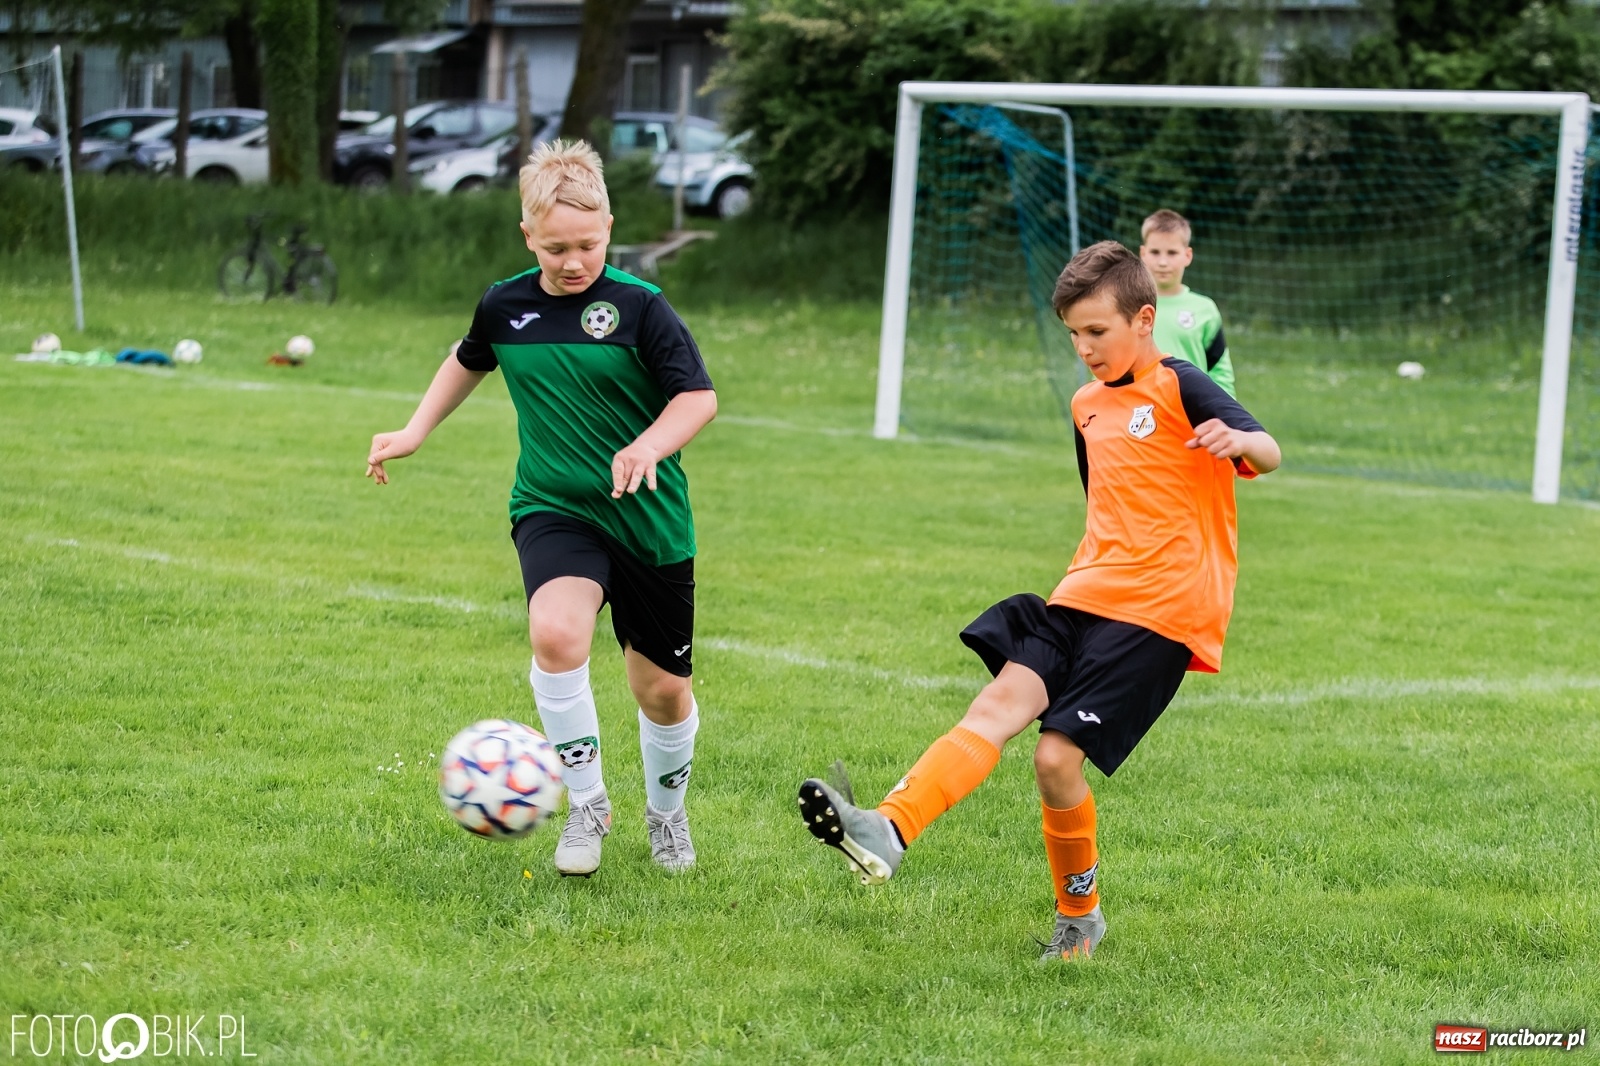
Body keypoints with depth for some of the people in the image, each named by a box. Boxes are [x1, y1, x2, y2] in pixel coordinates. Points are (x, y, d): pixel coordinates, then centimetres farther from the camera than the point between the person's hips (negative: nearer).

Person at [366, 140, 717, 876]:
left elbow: (698, 397, -11)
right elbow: (468, 361, 23)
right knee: (557, 634, -30)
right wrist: (415, 431, 17)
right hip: (553, 510, 1)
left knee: (663, 689, 9)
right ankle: (586, 803, -12)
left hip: (649, 517, -1)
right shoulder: (505, 306, 1)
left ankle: (666, 812, 40)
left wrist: (648, 447, -29)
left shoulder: (639, 306, -11)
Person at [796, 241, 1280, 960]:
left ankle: (1079, 914, 5)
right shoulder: (1088, 404, 19)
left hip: (1158, 615, -7)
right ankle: (888, 832, -35)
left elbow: (1266, 453, -22)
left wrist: (1239, 441, -44)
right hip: (1085, 599, 7)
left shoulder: (1178, 388, -5)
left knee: (1057, 756, -16)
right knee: (1000, 703, -17)